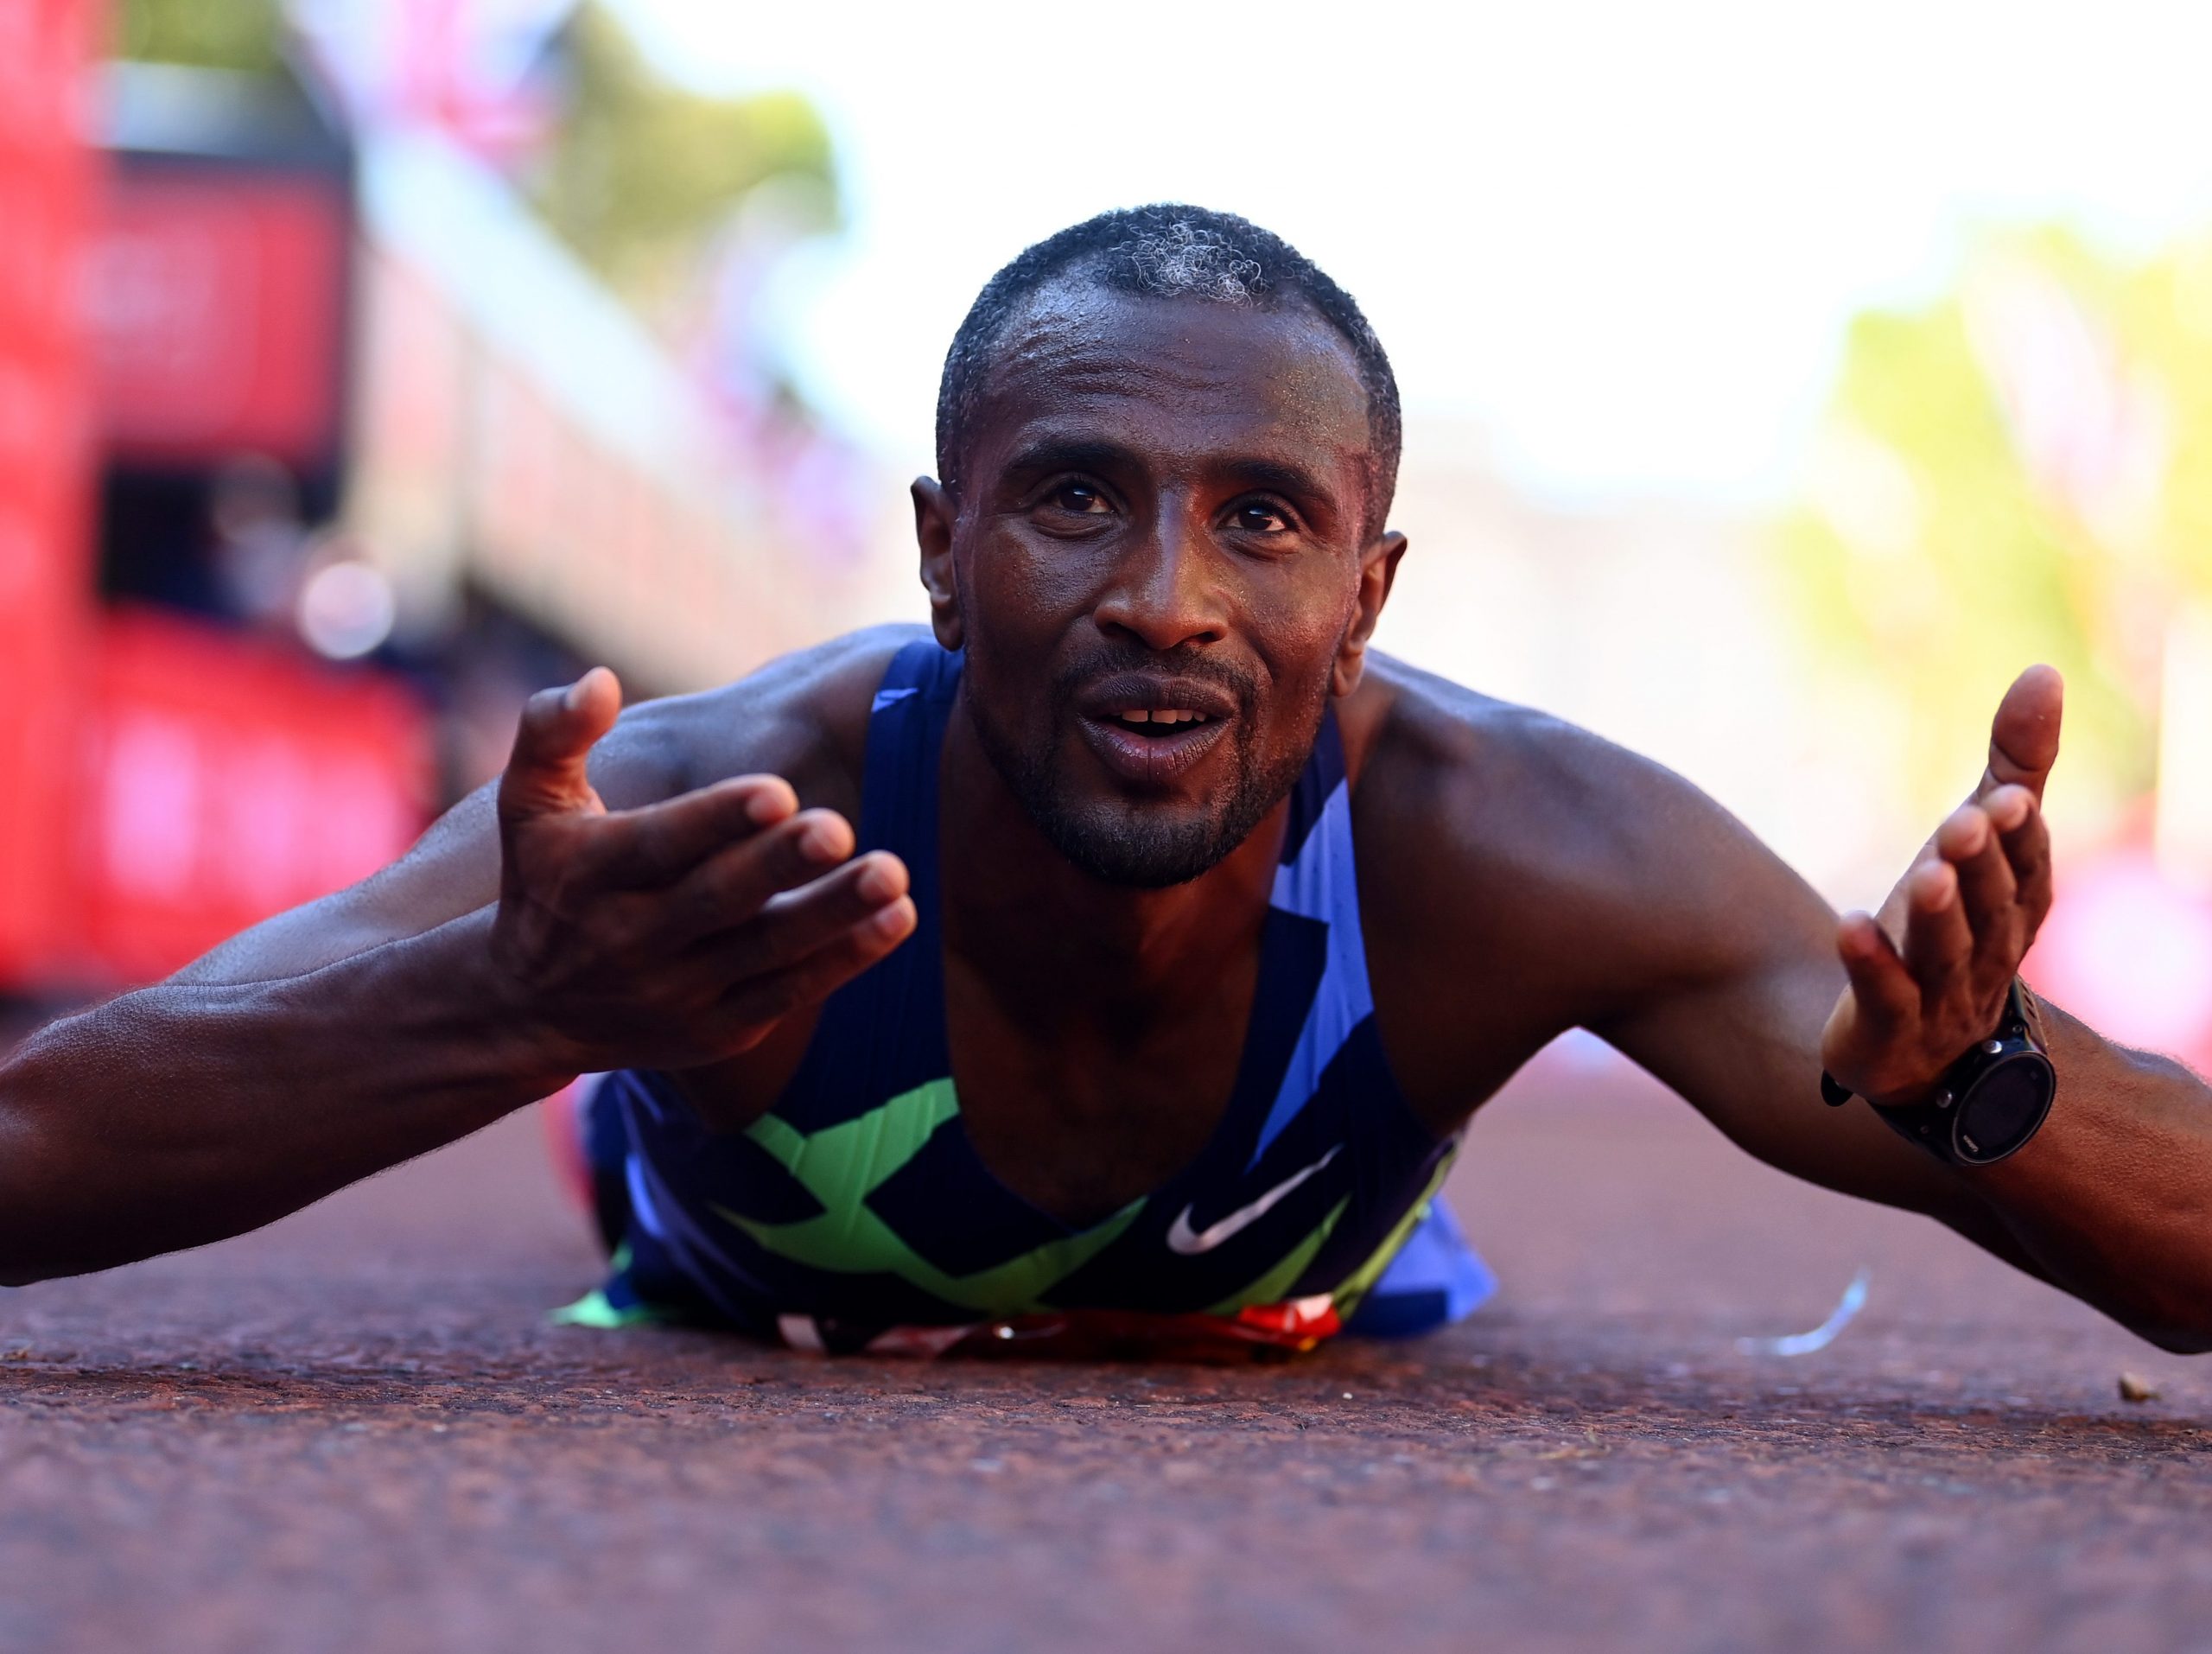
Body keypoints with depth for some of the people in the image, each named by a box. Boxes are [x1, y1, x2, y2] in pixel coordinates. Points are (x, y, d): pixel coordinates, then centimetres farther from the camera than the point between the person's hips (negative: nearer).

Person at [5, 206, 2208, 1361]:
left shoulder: (1502, 846, -45)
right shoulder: (700, 816, -48)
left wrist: (1969, 1083, -67)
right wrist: (516, 1001, -74)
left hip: (1281, 1296, 1)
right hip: (748, 1307, -1)